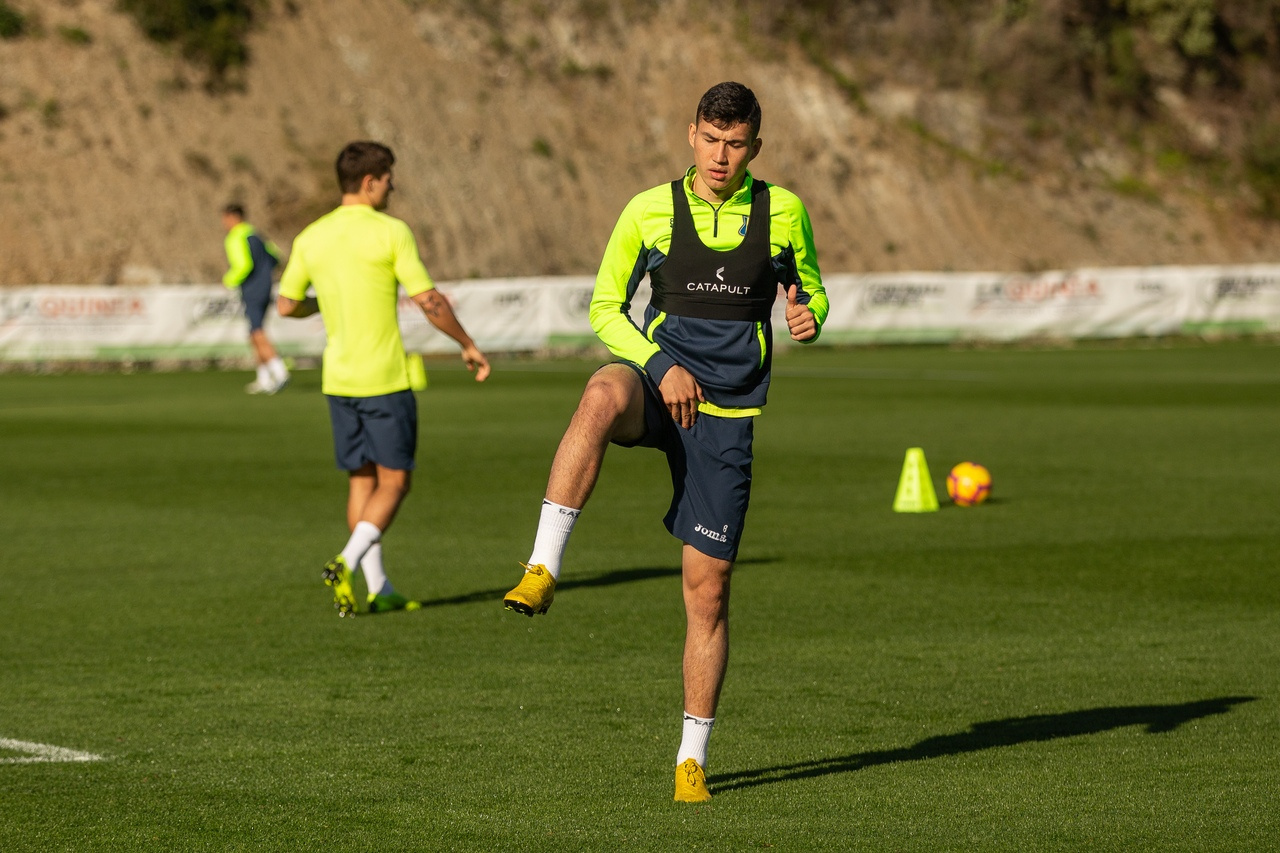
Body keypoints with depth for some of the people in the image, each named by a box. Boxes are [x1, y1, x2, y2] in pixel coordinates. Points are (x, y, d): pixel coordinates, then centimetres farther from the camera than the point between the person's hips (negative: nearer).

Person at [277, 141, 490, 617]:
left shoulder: (311, 238, 5)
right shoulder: (390, 233, -10)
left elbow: (287, 305, 12)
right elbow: (430, 303, -10)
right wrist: (468, 345, 3)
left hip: (337, 379, 6)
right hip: (385, 379, -6)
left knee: (362, 481, 12)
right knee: (394, 481, 2)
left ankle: (379, 589, 12)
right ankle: (346, 565, -17)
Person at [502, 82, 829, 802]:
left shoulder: (784, 212, 5)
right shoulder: (650, 210, 3)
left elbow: (811, 290, 17)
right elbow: (605, 307, 7)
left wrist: (808, 317, -8)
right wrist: (660, 365, -10)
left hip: (726, 414, 1)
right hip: (660, 382, -1)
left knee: (708, 590, 1)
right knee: (603, 395, -41)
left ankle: (693, 758, 14)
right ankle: (542, 572, -43)